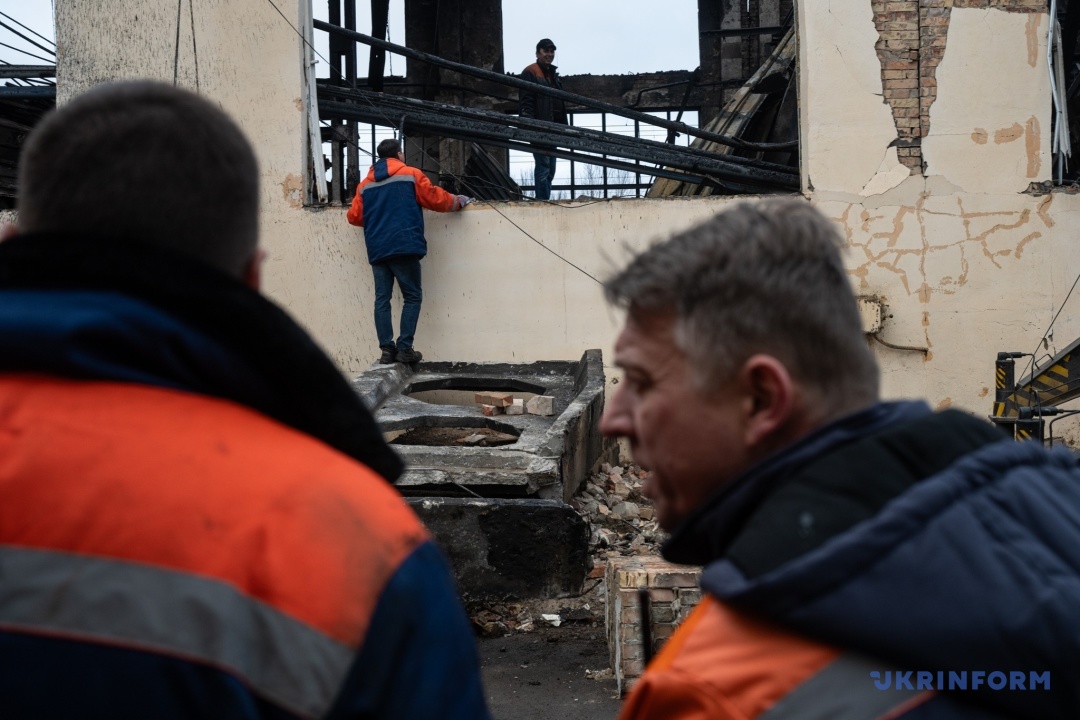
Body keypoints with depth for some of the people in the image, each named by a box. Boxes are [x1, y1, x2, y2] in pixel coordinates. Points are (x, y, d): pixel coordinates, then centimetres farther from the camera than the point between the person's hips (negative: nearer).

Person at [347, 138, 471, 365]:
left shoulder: (365, 184, 15)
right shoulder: (411, 175, 5)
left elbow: (354, 216, 13)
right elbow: (435, 199, 7)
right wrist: (458, 201, 26)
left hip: (376, 250, 4)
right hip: (404, 247, -4)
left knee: (382, 299, 4)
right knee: (412, 297, 2)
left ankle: (387, 349, -1)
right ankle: (404, 348, -6)